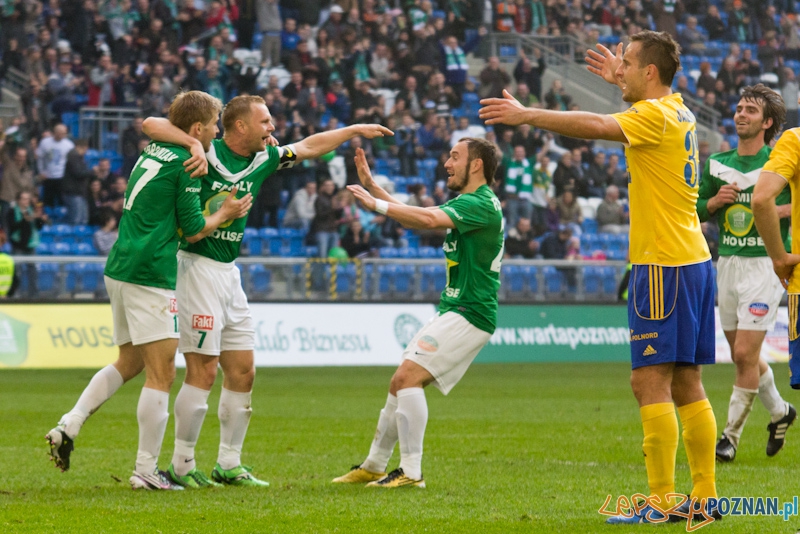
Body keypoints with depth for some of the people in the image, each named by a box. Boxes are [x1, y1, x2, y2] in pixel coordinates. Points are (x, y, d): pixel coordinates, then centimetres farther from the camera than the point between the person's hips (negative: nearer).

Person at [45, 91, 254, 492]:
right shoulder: (183, 165, -9)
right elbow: (193, 230, -6)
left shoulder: (153, 151, 13)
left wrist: (196, 148, 19)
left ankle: (68, 426, 8)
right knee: (161, 373, -4)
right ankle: (147, 471, -4)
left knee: (129, 363, 21)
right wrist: (225, 214, 11)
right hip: (149, 274, -9)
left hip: (120, 270, 9)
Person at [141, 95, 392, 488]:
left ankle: (228, 464, 17)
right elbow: (150, 125, -19)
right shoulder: (206, 153, -11)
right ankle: (181, 466, -2)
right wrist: (193, 144, -33)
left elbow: (309, 147, 26)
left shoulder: (262, 160, 10)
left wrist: (357, 130, 30)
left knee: (243, 372, 8)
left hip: (229, 272, 8)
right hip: (197, 265, -8)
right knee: (203, 371, -10)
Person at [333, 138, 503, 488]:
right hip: (453, 312, 10)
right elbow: (413, 218, 21)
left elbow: (428, 219, -30)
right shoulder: (464, 203, 17)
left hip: (469, 315, -10)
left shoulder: (481, 204, -16)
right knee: (400, 383, 13)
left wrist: (376, 205, -24)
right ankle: (374, 466, 24)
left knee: (407, 376, -20)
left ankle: (411, 472, -19)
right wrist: (371, 186, 14)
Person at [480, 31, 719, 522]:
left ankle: (662, 501, -12)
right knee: (685, 384, 11)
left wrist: (527, 115, -23)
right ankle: (705, 496, 11)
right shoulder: (679, 112, 15)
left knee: (651, 381, -9)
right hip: (692, 260, 9)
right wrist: (622, 80, 48)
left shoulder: (655, 115, -12)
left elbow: (596, 126, -26)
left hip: (663, 265, -9)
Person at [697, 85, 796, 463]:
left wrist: (781, 210, -18)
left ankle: (731, 435, 0)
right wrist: (714, 202, -4)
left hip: (765, 263, -6)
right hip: (727, 263, 6)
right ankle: (779, 411, 37)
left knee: (745, 354, -10)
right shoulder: (717, 164, 8)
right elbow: (693, 210, 16)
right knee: (742, 356, 13)